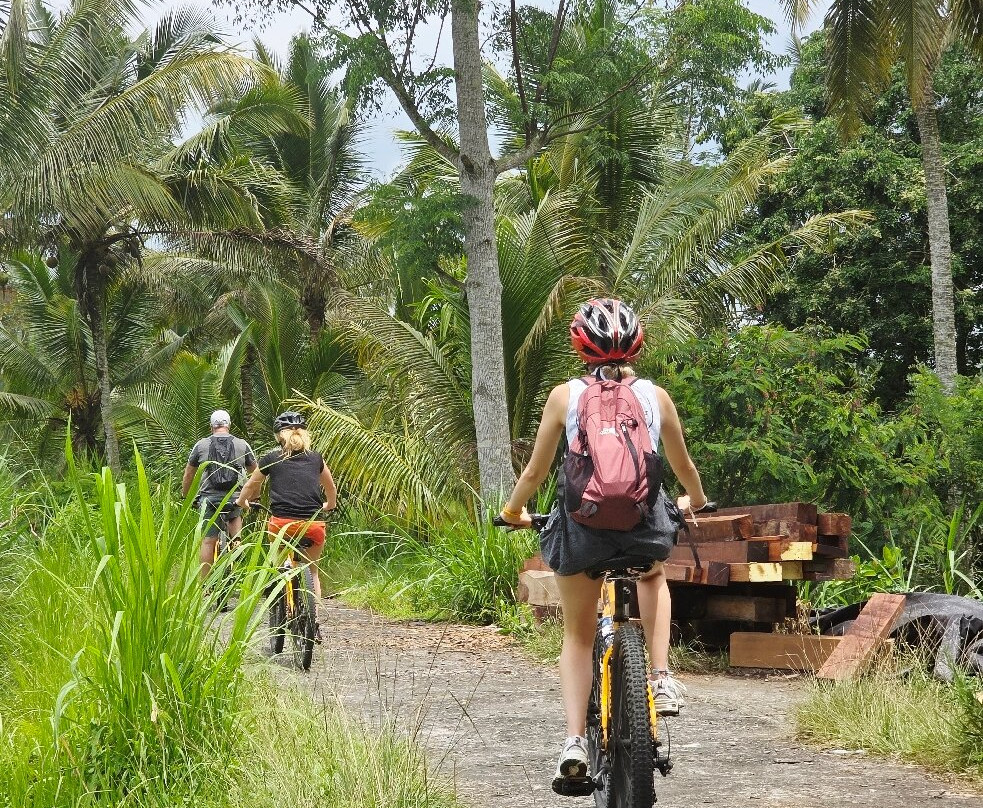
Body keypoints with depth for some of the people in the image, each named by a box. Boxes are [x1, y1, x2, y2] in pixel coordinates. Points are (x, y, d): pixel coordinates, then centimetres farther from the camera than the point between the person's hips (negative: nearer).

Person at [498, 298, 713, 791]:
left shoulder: (565, 396, 5)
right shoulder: (655, 396, 9)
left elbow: (535, 472, 9)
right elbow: (683, 468, 22)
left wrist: (512, 511, 30)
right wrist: (695, 500, 44)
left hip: (580, 528, -1)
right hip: (643, 525, 1)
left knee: (578, 636, 21)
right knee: (653, 575, 38)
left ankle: (574, 741, 5)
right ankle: (661, 679, 22)